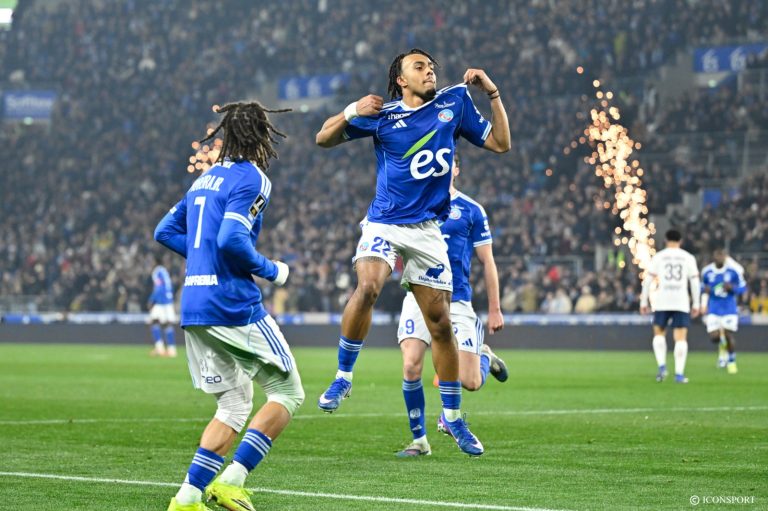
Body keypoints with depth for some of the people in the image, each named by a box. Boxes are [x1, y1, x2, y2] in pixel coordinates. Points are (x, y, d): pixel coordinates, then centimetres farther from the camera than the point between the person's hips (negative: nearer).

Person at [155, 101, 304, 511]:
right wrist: (271, 270, -7)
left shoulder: (206, 178, 18)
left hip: (193, 307, 8)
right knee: (288, 392, 4)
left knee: (234, 407, 15)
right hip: (233, 304, -8)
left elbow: (165, 231, 21)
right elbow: (231, 239, -21)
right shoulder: (250, 178, -9)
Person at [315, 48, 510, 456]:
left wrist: (492, 93, 1)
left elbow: (500, 143, 10)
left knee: (441, 323, 5)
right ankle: (343, 376, -14)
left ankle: (452, 415, 18)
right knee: (367, 287, -31)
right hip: (384, 225, -3)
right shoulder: (381, 115, 0)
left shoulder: (454, 102, 7)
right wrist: (351, 112, -15)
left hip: (427, 231, 3)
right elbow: (323, 139, 2)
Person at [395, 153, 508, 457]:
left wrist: (494, 309, 4)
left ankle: (485, 357, 31)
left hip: (456, 301, -1)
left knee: (469, 382, -6)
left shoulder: (471, 210, 3)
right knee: (411, 367, -16)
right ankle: (419, 440, 2)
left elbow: (487, 261, 6)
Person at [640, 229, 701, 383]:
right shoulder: (688, 258, 8)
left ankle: (662, 366, -2)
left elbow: (648, 280, 3)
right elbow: (695, 282, 6)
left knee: (659, 333, 16)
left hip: (662, 302, 0)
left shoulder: (658, 257, 6)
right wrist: (696, 304, 11)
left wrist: (643, 302, 9)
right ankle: (679, 374, -6)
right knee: (681, 337, 2)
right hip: (681, 303, 0)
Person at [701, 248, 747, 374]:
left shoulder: (734, 271, -7)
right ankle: (722, 345, 29)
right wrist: (705, 290, -10)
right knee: (714, 337, -8)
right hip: (713, 310, 1)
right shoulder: (707, 271, -2)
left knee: (729, 336, -7)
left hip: (729, 309, -1)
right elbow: (703, 287, 14)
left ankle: (732, 361, 16)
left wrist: (732, 288, -19)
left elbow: (743, 288, 1)